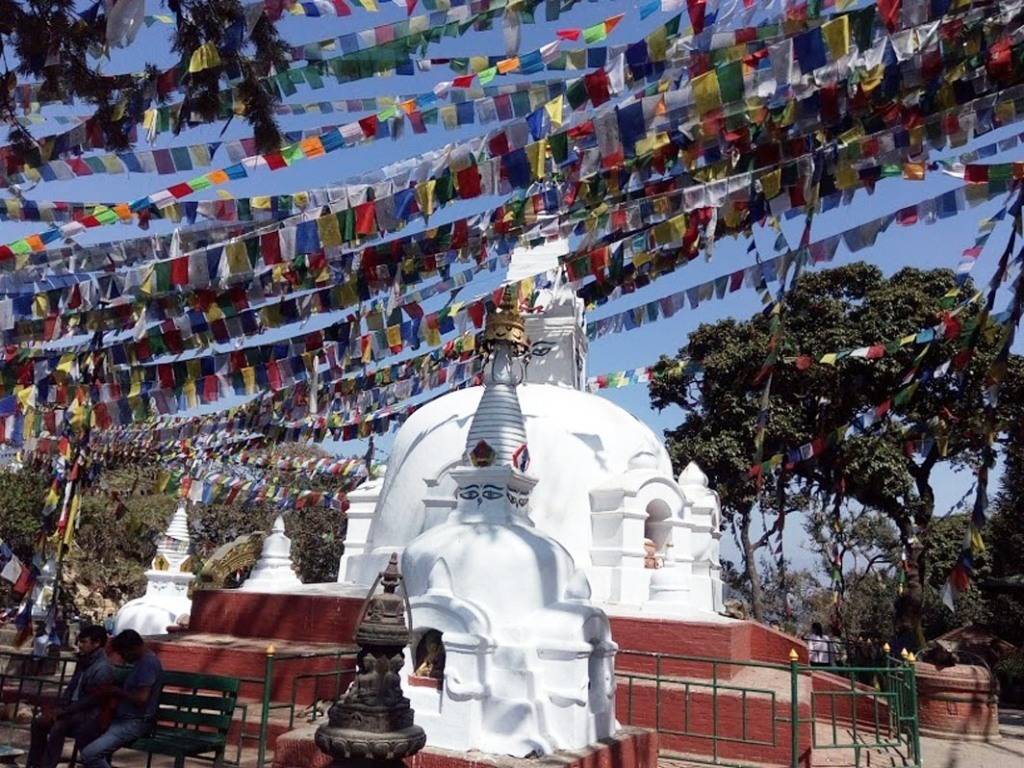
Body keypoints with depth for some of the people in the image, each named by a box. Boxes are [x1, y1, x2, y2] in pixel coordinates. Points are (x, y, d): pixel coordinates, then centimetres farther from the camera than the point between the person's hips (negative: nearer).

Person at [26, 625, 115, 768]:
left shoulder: (103, 668, -20)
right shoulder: (84, 661, 10)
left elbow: (91, 700, -21)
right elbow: (70, 688, 14)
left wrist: (62, 712, -18)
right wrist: (58, 709, -2)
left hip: (91, 714, -9)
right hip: (74, 709, 9)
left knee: (58, 727, -29)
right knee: (39, 721, -2)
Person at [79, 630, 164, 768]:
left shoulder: (148, 662, -19)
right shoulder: (142, 660, 13)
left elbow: (142, 698, -25)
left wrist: (119, 692, -12)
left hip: (136, 722, -11)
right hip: (125, 718, 11)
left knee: (89, 753, -19)